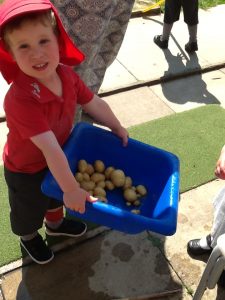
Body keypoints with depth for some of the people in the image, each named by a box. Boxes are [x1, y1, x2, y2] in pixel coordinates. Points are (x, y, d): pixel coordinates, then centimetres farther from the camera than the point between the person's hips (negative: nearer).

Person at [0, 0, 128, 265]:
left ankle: (55, 223, 65)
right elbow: (50, 149, -41)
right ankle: (28, 237, 58)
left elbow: (93, 103, -3)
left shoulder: (66, 75, -20)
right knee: (29, 209, 24)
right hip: (25, 170, -6)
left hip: (57, 160, 6)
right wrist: (71, 189, -36)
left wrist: (117, 128, 6)